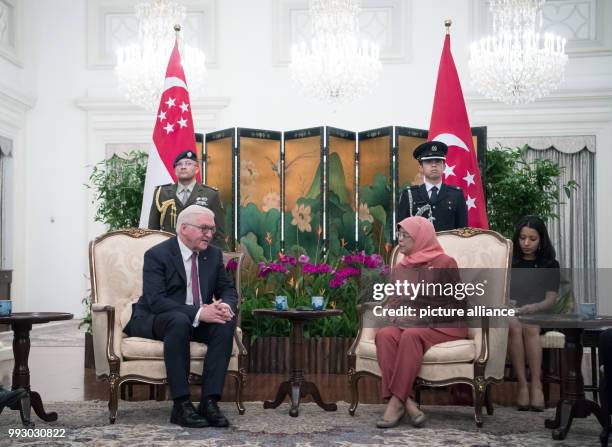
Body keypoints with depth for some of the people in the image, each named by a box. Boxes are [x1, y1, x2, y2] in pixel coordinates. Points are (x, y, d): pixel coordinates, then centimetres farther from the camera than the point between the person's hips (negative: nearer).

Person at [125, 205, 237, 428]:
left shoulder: (214, 254, 5)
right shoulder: (157, 255, -13)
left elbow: (228, 289, 9)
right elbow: (155, 300, -24)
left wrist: (226, 305, -18)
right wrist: (198, 313, -34)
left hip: (199, 319, 6)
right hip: (154, 321, -5)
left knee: (226, 322, -24)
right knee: (180, 321, -38)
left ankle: (209, 401, -27)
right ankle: (181, 405, -36)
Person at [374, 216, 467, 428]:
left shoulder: (445, 263, 0)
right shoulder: (401, 268, 18)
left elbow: (456, 304, -3)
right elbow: (395, 301, 20)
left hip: (442, 326, -5)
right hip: (408, 323, 5)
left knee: (411, 335, -37)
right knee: (384, 335, -29)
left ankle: (396, 401, -34)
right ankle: (406, 402, -37)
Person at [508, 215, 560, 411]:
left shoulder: (550, 265, 13)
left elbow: (550, 299, 1)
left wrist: (533, 307, -21)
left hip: (538, 315, 0)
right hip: (510, 314, 0)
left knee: (529, 327, -35)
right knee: (514, 327, -35)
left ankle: (536, 385, -33)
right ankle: (522, 384, -34)